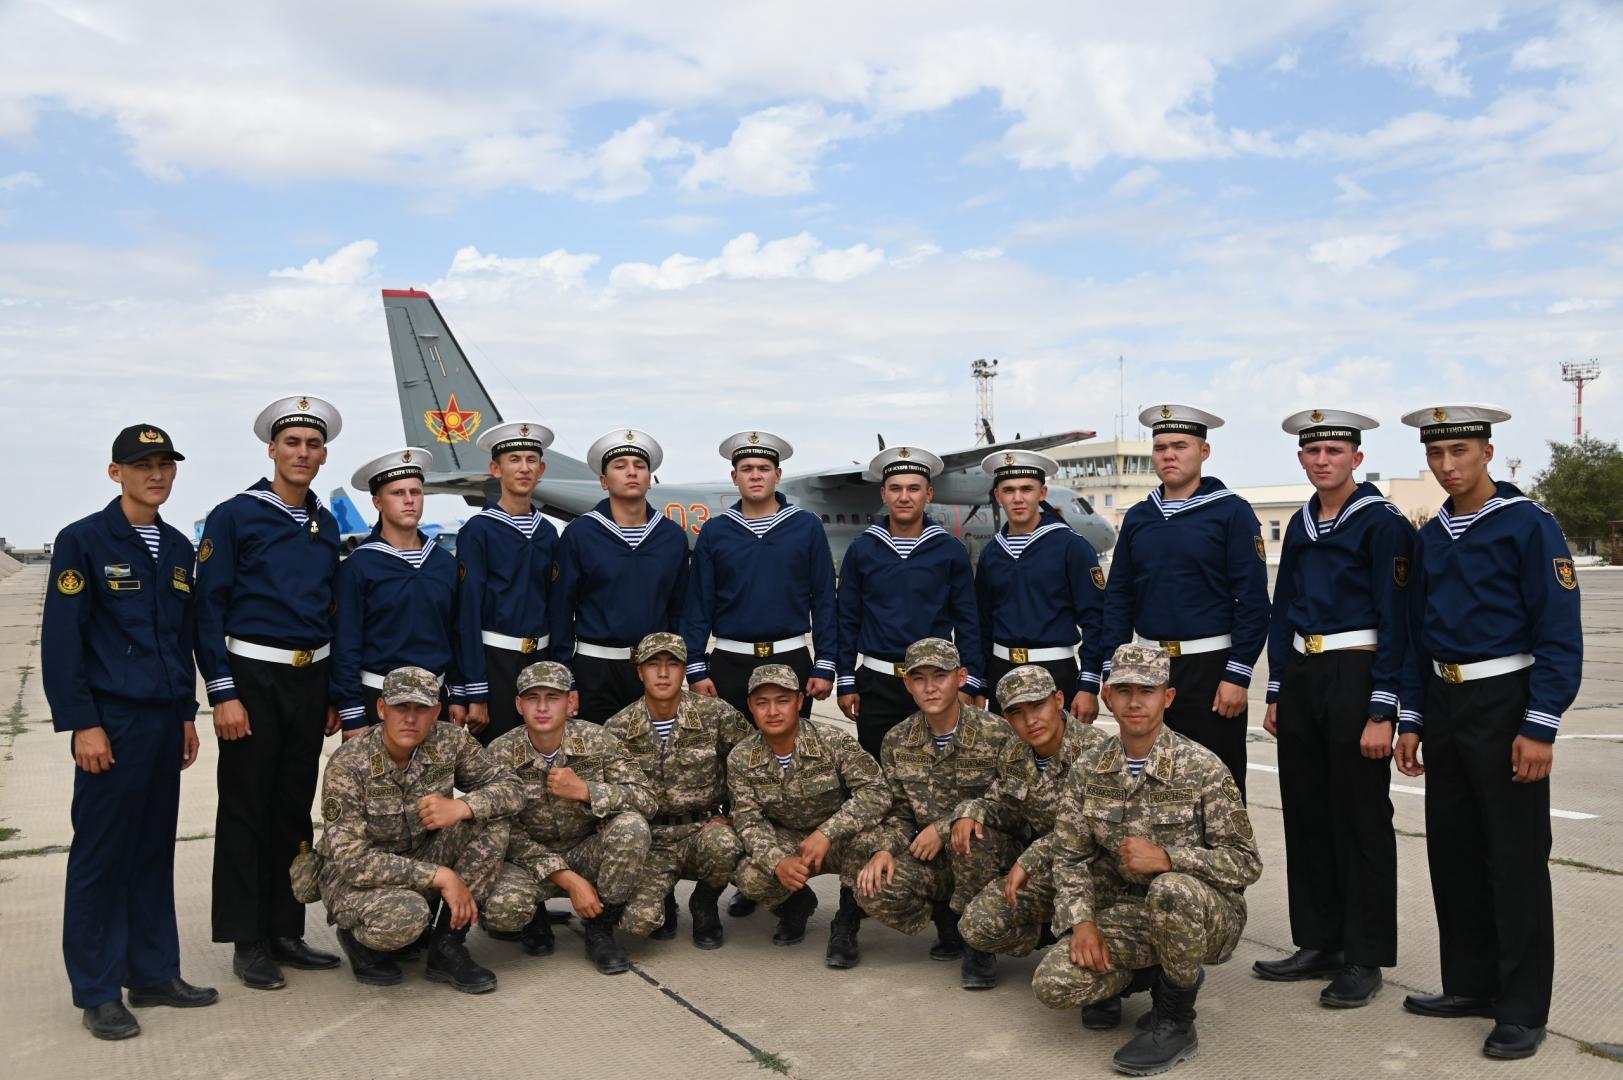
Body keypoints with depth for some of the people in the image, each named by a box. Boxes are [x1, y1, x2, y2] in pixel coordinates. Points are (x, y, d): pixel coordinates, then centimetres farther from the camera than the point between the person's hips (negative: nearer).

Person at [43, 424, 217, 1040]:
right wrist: (82, 723, -13)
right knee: (101, 855, 1)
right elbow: (60, 641, -9)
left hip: (165, 722, 6)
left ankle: (154, 974, 22)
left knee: (155, 850, 12)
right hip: (111, 722, -6)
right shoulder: (83, 541, -6)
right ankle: (98, 993, 12)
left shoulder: (178, 548, 13)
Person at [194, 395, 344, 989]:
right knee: (246, 811, 2)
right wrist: (223, 693, -14)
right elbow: (209, 608, -8)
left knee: (295, 809, 11)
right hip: (252, 677, -5)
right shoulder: (234, 516, -5)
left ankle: (286, 933, 21)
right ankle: (248, 943, 12)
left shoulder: (326, 525, 11)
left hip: (311, 679, 5)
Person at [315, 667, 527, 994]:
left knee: (490, 820, -18)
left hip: (421, 862, 5)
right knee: (405, 915, -37)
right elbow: (350, 859, -27)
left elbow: (511, 788, -9)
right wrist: (441, 876, -31)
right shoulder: (347, 766, -23)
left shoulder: (449, 742, -11)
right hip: (355, 878, -5)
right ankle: (358, 938, 2)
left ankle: (447, 946, -10)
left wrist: (462, 807, -30)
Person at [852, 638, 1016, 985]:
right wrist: (884, 849, -14)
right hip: (931, 857, 4)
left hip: (990, 853, -3)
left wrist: (944, 827, -20)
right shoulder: (897, 742, 1)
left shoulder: (996, 735, -12)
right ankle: (946, 918, 8)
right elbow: (899, 812, 8)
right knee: (872, 892, -24)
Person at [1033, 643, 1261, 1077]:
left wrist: (1167, 859, -28)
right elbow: (1069, 856, 4)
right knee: (1053, 983, -20)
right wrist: (1082, 921, -13)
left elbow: (1246, 863, -13)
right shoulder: (1091, 771, 0)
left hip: (1205, 914, -4)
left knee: (1170, 889, -39)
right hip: (1129, 914, 4)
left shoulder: (1202, 768, -13)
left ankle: (1176, 1021, -13)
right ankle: (1152, 974, 12)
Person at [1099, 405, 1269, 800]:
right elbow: (1118, 599, 11)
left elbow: (1253, 601, -9)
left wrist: (1237, 675, -14)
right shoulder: (1137, 518, 9)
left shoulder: (1231, 512, -5)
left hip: (1211, 668, -5)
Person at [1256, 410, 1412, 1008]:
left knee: (1361, 821, 1)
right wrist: (1276, 694, 12)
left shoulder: (1383, 522, -8)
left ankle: (1364, 959, 13)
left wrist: (1382, 711, -16)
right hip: (1302, 675, 7)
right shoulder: (1301, 524, 12)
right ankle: (1318, 942, 24)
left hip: (1356, 678, -7)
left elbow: (1395, 620, -12)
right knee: (1306, 816, 12)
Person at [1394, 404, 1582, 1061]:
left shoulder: (1529, 526, -9)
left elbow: (1560, 635, -13)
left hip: (1505, 705, -6)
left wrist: (1540, 727, -17)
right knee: (1453, 850, 12)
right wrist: (1411, 720, 12)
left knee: (1516, 858, 0)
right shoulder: (1430, 537, 11)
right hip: (1444, 704, 7)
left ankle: (1522, 1010, 10)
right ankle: (1471, 984, 25)